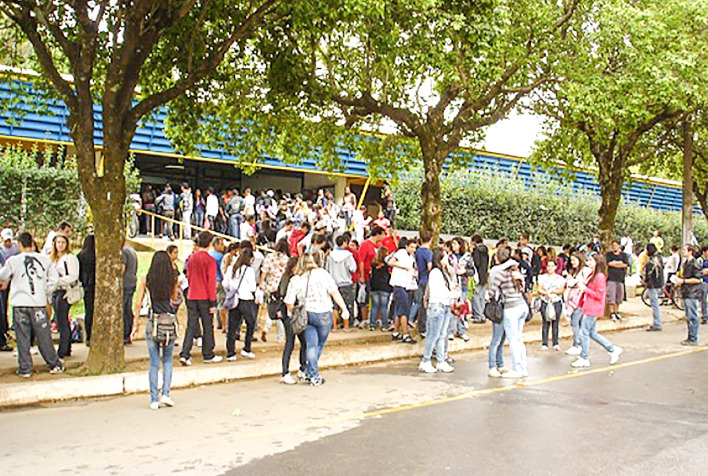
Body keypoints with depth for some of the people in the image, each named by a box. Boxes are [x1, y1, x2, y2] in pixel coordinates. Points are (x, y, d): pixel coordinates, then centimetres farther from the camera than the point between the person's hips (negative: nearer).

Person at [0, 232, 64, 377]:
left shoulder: (13, 261, -5)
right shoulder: (44, 259, 0)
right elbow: (54, 279, 4)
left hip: (19, 304, -1)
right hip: (39, 303, 1)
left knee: (22, 338, 7)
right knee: (44, 336, 9)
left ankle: (25, 368, 10)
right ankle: (54, 364, 14)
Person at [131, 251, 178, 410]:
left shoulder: (145, 279, -1)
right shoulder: (173, 280, -1)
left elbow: (138, 303, 0)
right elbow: (174, 300, 8)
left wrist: (136, 323, 7)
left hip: (152, 322, 0)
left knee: (154, 363, 7)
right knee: (167, 360, 16)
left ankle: (154, 400, 7)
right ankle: (165, 394, 5)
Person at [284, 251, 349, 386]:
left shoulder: (295, 280, 2)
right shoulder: (322, 274, -4)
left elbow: (289, 303, -2)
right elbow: (334, 292, -10)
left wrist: (293, 314, 15)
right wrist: (344, 309, -6)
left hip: (306, 314, 2)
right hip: (323, 314, -2)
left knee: (311, 345, 5)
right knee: (319, 345, 12)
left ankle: (313, 375, 1)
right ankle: (312, 374, 20)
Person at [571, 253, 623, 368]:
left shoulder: (600, 276, -16)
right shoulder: (592, 274, 13)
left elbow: (599, 295, -19)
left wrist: (585, 289, -18)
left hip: (593, 309, -10)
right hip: (589, 308, 10)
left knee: (584, 333, -3)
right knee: (592, 333, 15)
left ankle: (584, 359, 7)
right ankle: (613, 349, 24)